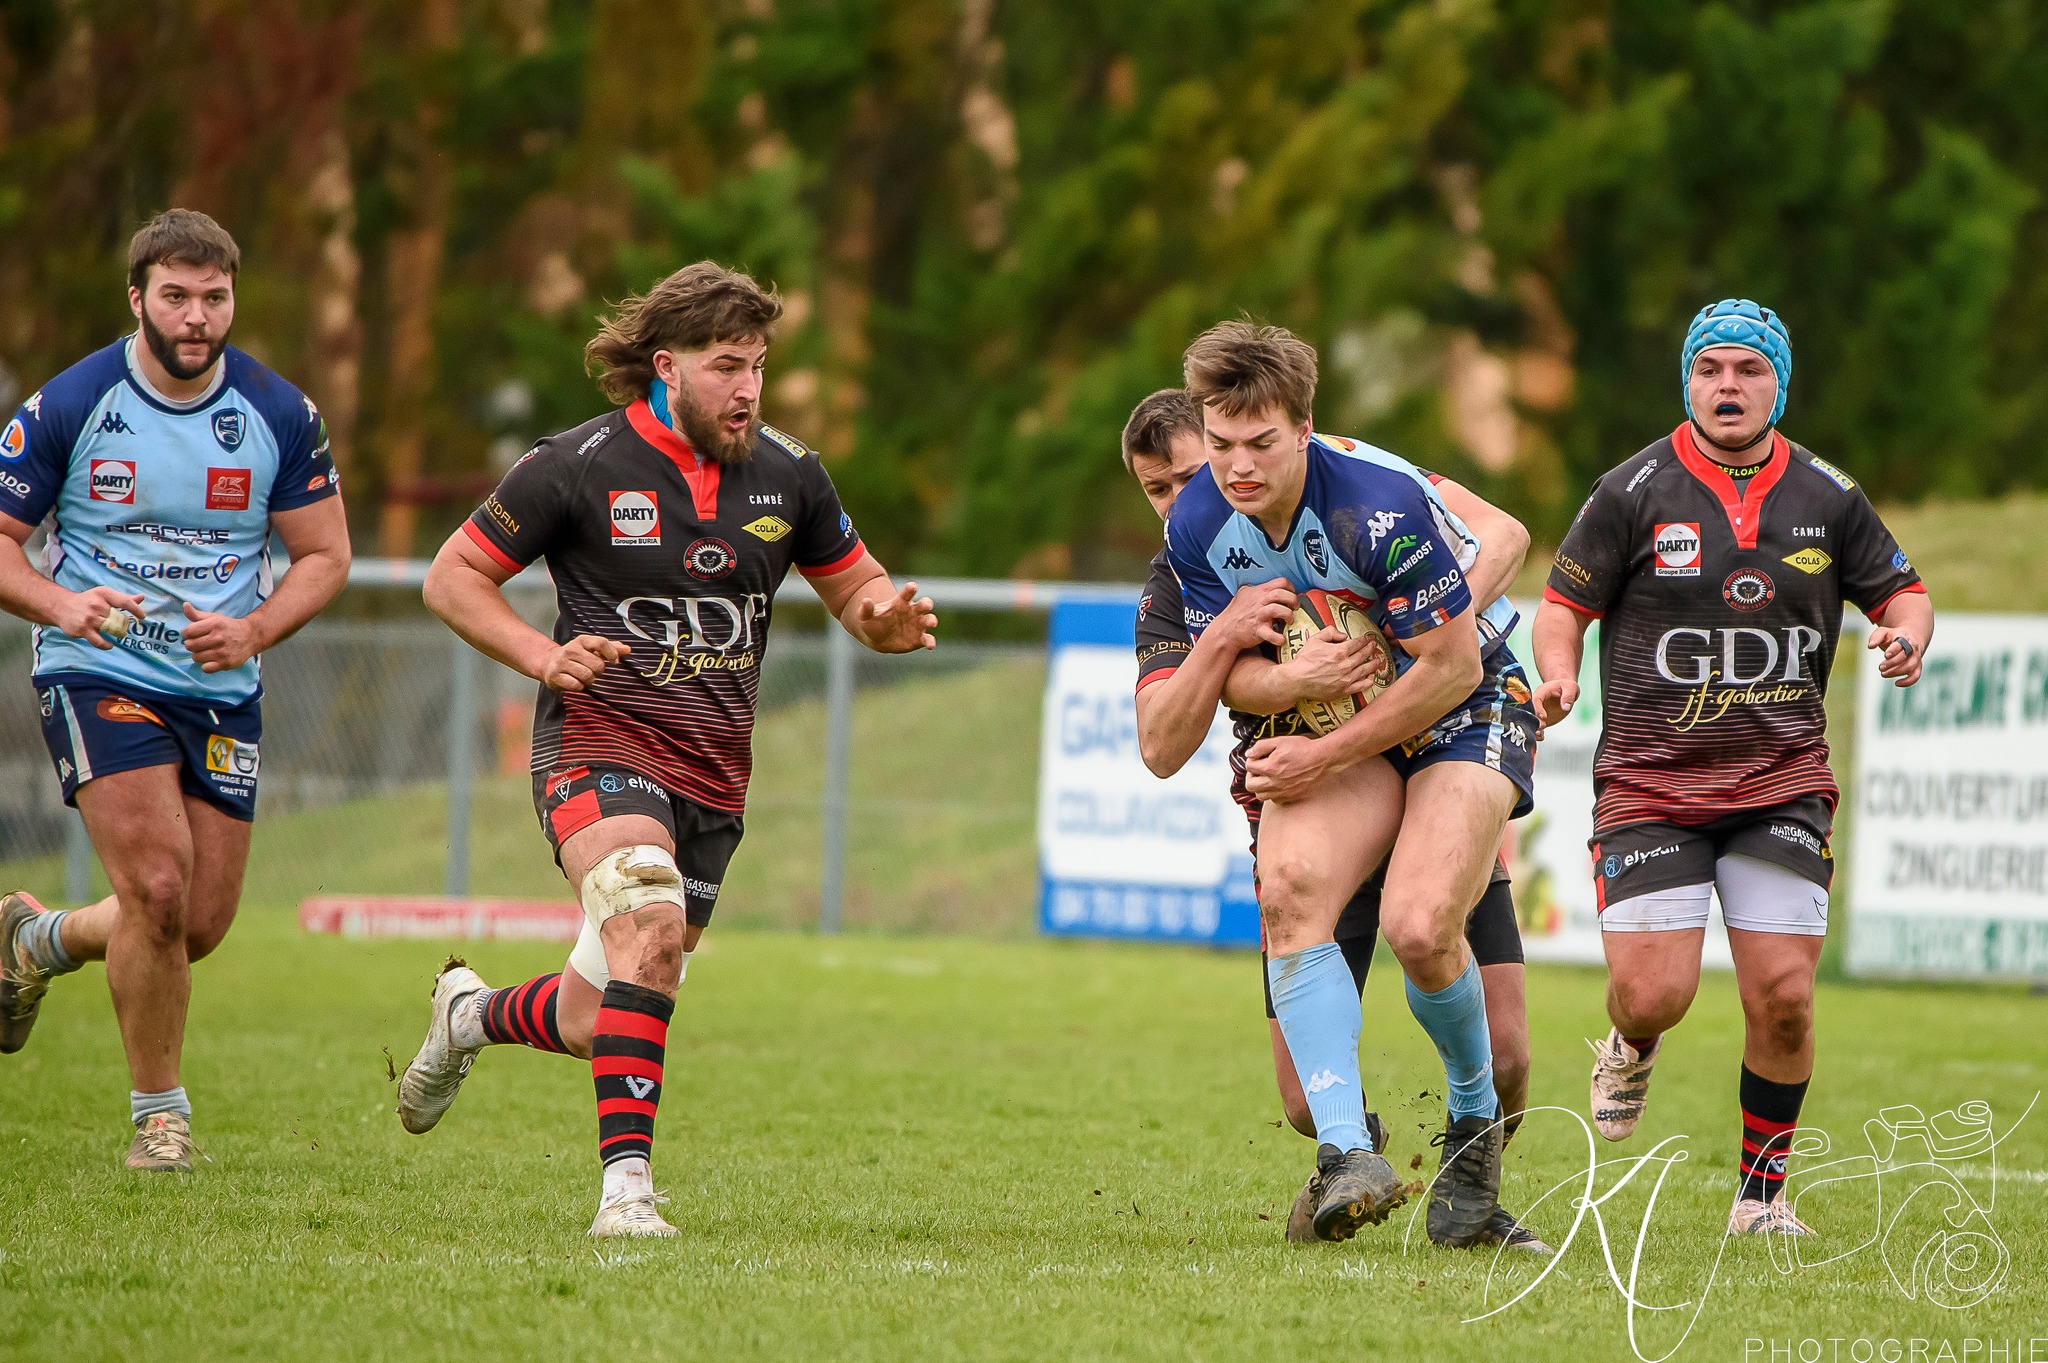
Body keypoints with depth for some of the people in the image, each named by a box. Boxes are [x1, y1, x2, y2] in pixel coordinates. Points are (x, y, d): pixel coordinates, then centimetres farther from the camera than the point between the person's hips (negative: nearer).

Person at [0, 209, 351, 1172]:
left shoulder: (280, 416, -1)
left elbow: (324, 555, 5)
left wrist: (253, 630, -14)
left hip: (222, 692, 4)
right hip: (99, 672, -4)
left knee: (203, 922, 4)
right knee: (158, 885, -20)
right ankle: (159, 1111, 0)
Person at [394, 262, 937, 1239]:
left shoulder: (787, 477, 4)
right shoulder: (578, 467, -7)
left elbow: (853, 587, 17)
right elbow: (453, 577, 0)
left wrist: (887, 617, -7)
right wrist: (544, 657, -16)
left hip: (714, 777, 5)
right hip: (598, 747, -5)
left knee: (591, 1028, 8)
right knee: (653, 924, -34)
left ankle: (469, 1015, 43)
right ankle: (625, 1184, -34)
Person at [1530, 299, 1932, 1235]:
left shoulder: (1827, 498, 5)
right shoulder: (1633, 492, -3)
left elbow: (1901, 592, 15)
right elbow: (1564, 603, 3)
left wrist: (1906, 637, -7)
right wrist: (1558, 674, -17)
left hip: (1781, 782, 2)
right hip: (1650, 777, -2)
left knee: (1782, 995, -8)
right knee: (1654, 995, -12)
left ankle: (1762, 1192, 12)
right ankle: (1630, 1049, 28)